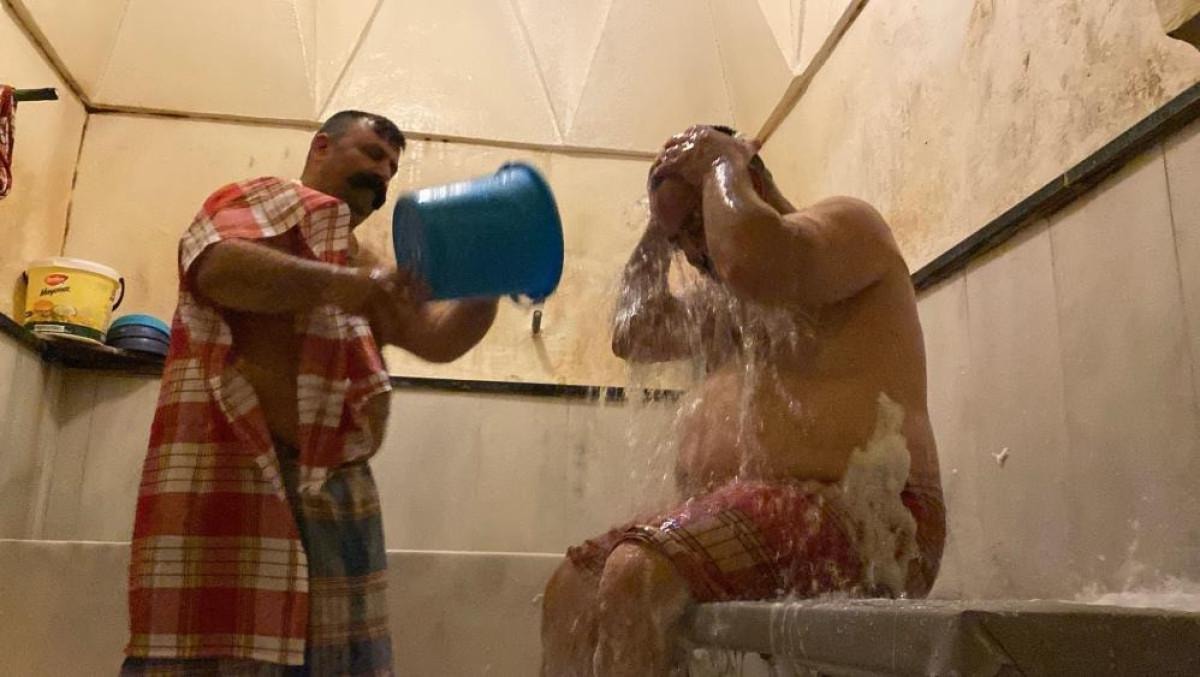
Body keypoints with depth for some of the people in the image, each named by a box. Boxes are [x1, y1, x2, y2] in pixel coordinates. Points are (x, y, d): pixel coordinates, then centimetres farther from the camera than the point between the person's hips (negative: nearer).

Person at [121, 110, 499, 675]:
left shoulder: (360, 267, 28)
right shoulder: (273, 199, 5)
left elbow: (438, 338, 18)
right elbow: (215, 265, -16)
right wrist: (340, 285, -29)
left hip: (336, 490, 8)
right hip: (241, 469, -8)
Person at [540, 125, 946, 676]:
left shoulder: (844, 222, -1)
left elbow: (751, 261, -23)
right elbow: (633, 334, 25)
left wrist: (723, 165, -6)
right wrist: (659, 229, 20)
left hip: (857, 518, -10)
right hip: (744, 514, 10)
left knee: (638, 579, -29)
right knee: (570, 588, 3)